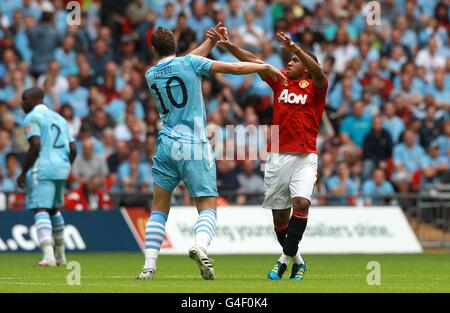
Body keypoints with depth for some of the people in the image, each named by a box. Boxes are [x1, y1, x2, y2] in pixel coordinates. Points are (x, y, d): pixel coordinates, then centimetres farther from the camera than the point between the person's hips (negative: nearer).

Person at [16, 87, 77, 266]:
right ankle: (60, 256, 28)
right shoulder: (59, 118, 22)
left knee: (41, 211, -13)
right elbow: (73, 149, 18)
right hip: (61, 168, 8)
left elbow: (35, 146, -15)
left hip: (42, 169, -8)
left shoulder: (32, 118, -2)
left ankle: (48, 255, -29)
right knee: (54, 210, 22)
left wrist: (23, 173, -9)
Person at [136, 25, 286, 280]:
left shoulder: (151, 75, 9)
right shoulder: (188, 63, -3)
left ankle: (149, 266, 2)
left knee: (159, 210, 12)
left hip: (167, 146, 3)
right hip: (195, 146, -3)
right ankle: (200, 246, -33)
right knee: (208, 208, -3)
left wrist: (210, 43, 28)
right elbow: (233, 68, -4)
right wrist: (265, 67, 8)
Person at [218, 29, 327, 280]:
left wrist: (293, 47, -35)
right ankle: (295, 259, 22)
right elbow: (255, 61, 8)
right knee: (279, 213, 5)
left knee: (301, 203, -23)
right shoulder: (280, 80, 12)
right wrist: (229, 45, -4)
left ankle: (286, 258, -16)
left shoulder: (315, 87, 1)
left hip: (304, 158, -4)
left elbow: (318, 72, -21)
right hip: (277, 156, 4)